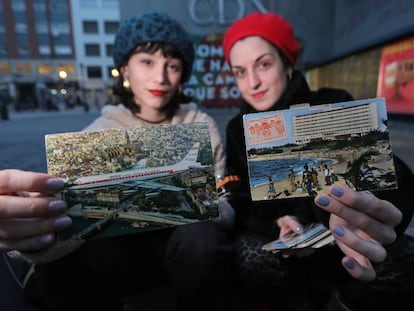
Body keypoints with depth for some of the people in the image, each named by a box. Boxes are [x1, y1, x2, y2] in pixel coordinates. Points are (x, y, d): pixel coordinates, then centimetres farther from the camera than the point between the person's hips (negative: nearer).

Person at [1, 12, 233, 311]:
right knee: (58, 270, -26)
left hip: (185, 236, 1)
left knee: (203, 239, -32)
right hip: (125, 241, 1)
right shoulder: (101, 130, -5)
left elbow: (222, 203, -8)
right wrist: (37, 227, -44)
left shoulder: (201, 124, -5)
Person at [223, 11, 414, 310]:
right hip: (280, 240, 1)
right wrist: (275, 222, -26)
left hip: (340, 239, 0)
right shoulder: (239, 129, -2)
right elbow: (243, 202, -3)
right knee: (249, 258, -29)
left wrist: (372, 214, -47)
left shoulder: (335, 107, -9)